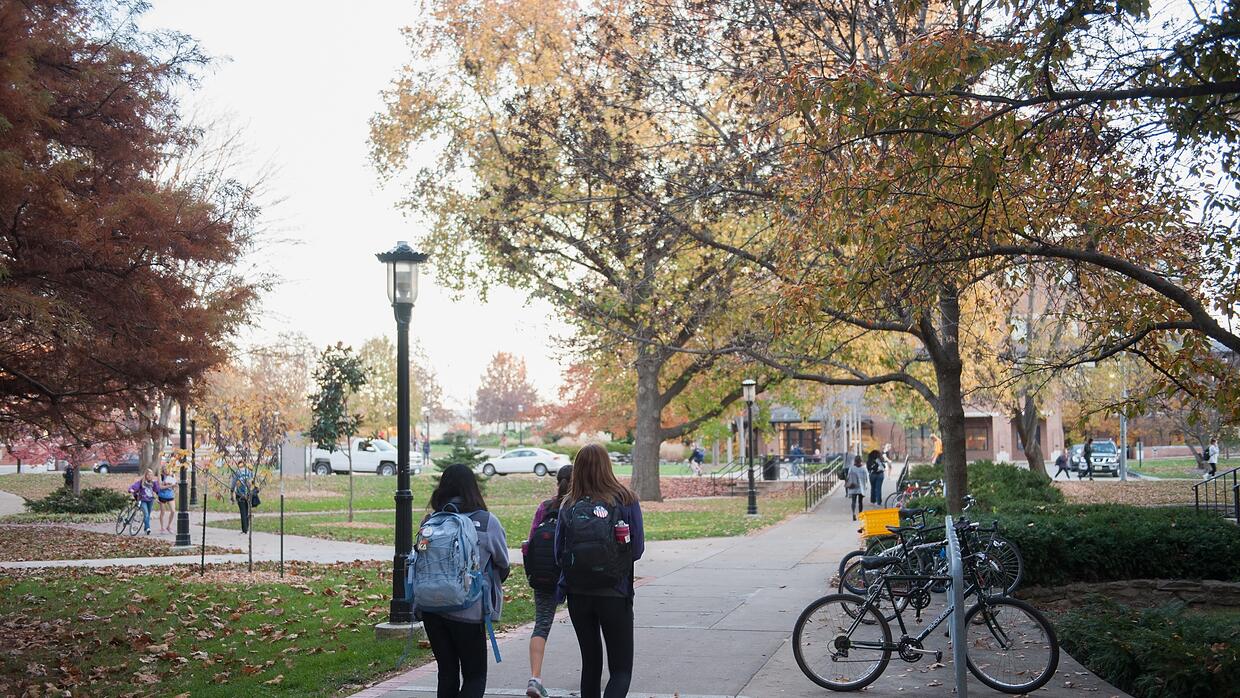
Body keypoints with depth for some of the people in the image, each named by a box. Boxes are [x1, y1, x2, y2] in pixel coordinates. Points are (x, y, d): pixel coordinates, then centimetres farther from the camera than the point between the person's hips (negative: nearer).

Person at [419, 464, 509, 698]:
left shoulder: (430, 521, -1)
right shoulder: (487, 522, -8)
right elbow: (503, 564, 3)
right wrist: (491, 585, 24)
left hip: (431, 608, 3)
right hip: (470, 609, -3)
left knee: (447, 672, 16)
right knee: (475, 675, 8)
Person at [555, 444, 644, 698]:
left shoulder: (569, 506, -2)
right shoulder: (625, 500, -9)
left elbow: (558, 552, 0)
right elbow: (637, 549, -5)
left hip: (578, 594, 3)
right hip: (615, 594, -3)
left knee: (591, 663, 19)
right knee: (621, 669, 4)